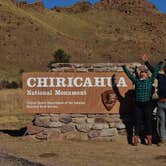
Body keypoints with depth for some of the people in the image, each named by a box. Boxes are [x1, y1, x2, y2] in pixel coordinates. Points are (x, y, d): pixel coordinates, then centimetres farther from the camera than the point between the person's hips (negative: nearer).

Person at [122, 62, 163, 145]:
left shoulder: (150, 81, 9)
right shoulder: (136, 81, 10)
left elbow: (155, 72, 9)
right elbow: (129, 74, 12)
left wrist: (160, 63, 8)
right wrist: (124, 67, 11)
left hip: (147, 104, 0)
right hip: (138, 104, 1)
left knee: (148, 121, 2)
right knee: (137, 121, 3)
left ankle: (149, 138, 8)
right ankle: (136, 138, 7)